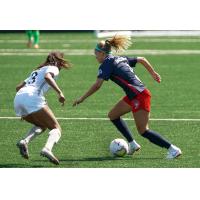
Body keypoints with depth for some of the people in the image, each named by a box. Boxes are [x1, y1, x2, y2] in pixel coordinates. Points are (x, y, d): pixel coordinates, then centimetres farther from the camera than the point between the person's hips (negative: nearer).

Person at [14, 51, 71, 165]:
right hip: (32, 97, -7)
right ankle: (47, 149, -34)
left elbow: (19, 87, 34)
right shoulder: (53, 68, 12)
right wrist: (59, 92, -20)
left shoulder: (38, 70, 34)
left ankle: (24, 142, 0)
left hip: (18, 98, 7)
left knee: (42, 126, 26)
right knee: (56, 128, -5)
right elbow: (47, 77, -13)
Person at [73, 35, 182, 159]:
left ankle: (173, 149, -6)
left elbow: (97, 85, -16)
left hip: (139, 96, -9)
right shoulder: (121, 59, 16)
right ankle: (132, 144, 20)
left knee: (143, 131, -7)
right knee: (113, 115, 18)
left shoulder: (107, 64, -8)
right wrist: (153, 73, 32)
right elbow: (142, 59, 23)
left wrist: (82, 98, -10)